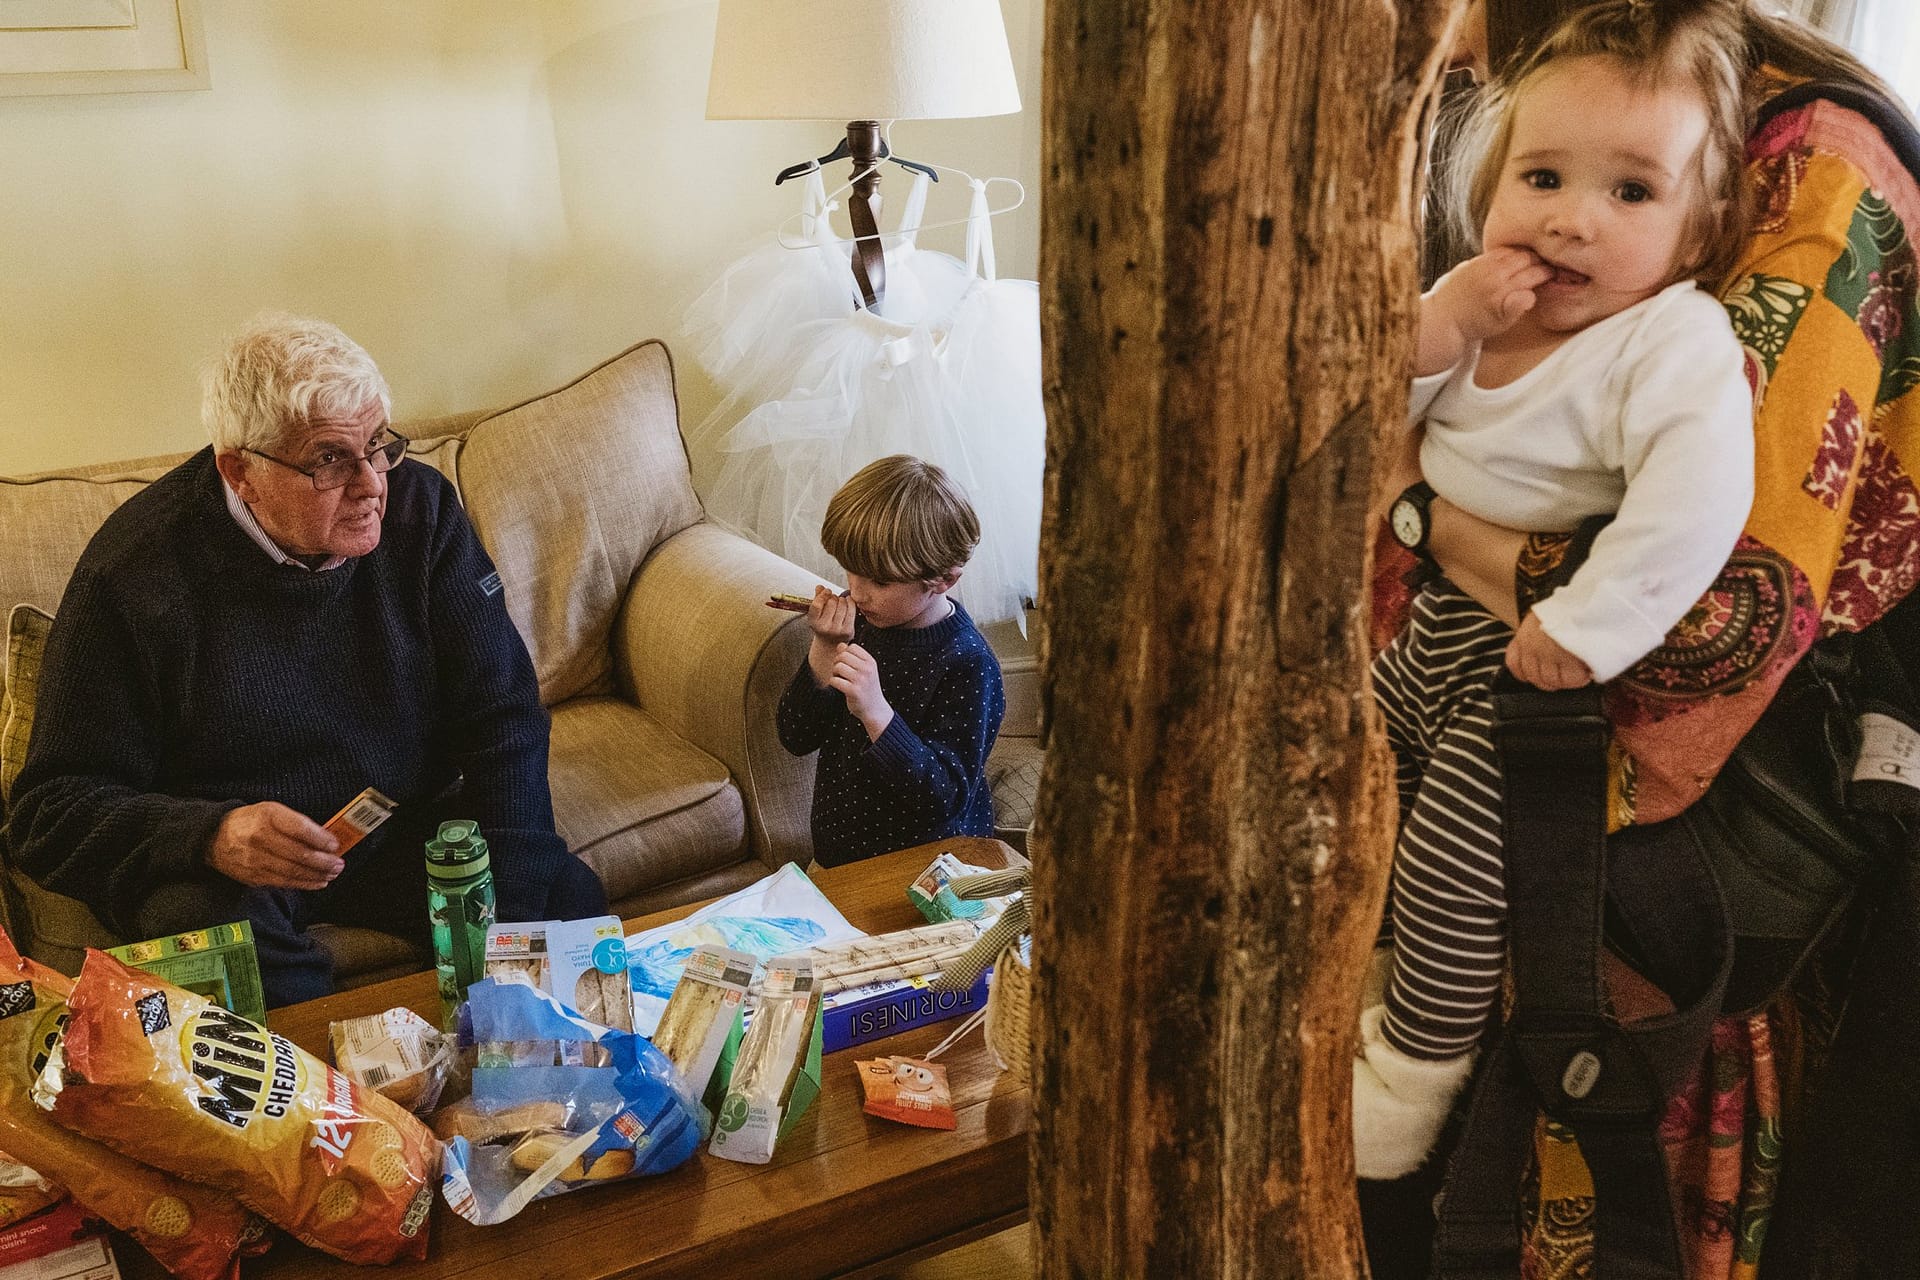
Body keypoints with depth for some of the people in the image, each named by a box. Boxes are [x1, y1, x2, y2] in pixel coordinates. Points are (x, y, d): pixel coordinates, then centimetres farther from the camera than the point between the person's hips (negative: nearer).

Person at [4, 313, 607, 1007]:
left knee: (568, 896, -21)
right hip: (217, 861, -3)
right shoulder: (134, 573, -15)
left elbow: (502, 712, -5)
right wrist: (212, 839, -31)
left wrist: (509, 905, -18)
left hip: (406, 831, 3)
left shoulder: (419, 507, -6)